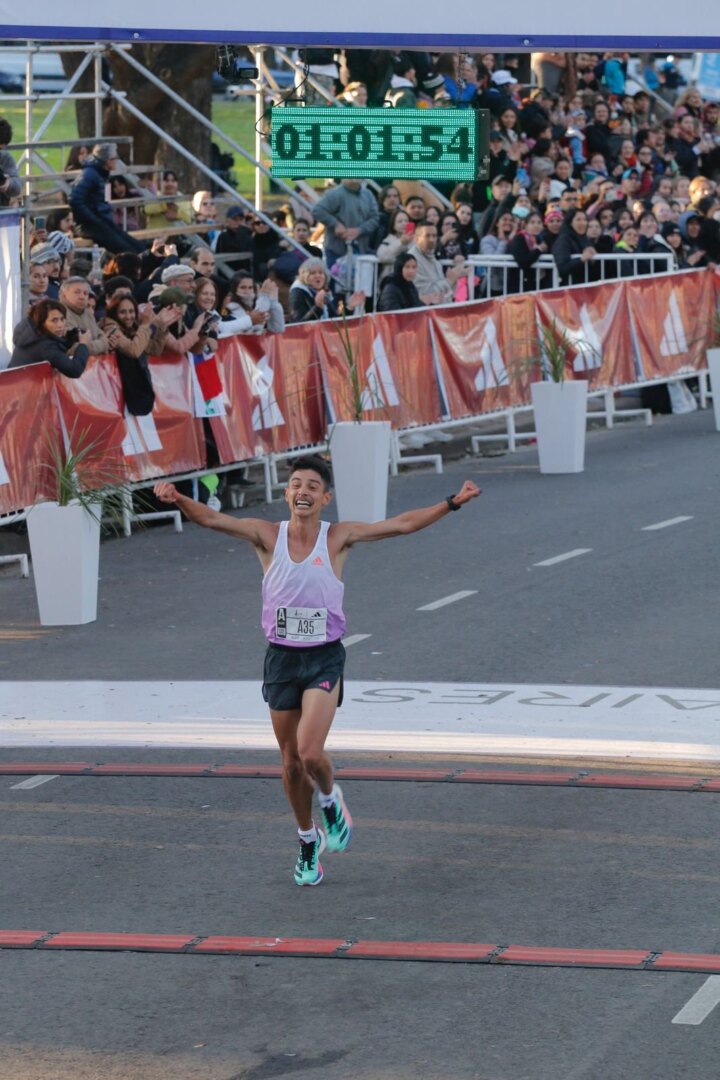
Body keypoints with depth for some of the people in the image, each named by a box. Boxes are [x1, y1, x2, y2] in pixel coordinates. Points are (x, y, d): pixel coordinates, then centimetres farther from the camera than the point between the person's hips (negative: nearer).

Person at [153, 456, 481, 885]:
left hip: (324, 658, -2)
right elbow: (212, 519, -15)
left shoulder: (338, 537, -4)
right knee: (291, 762, 10)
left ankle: (331, 801, 13)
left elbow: (403, 524, -3)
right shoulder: (267, 535, -3)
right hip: (282, 658, 2)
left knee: (310, 752, -20)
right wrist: (179, 500, -34)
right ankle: (309, 841, 31)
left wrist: (453, 503, -11)